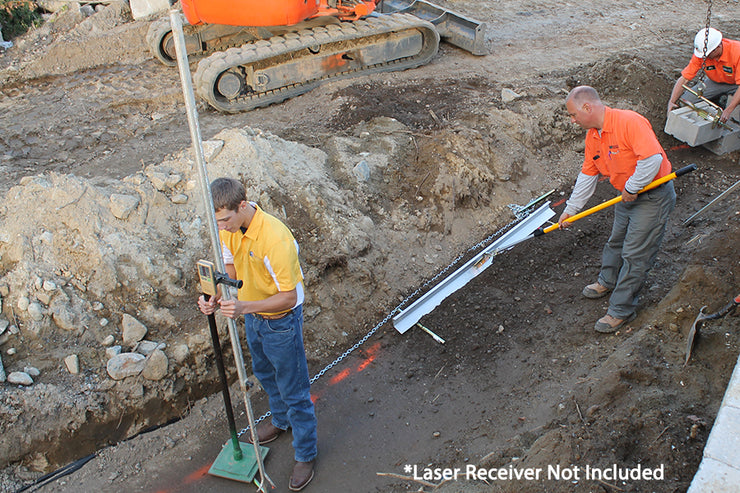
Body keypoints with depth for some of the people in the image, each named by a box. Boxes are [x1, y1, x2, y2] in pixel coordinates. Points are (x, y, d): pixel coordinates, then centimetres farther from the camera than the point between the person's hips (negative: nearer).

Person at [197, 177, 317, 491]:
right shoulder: (228, 228, -12)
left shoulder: (275, 239, -36)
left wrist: (245, 307, -40)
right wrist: (216, 299, -17)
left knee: (294, 391, 8)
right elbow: (231, 269, 2)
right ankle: (281, 420, 58)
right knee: (264, 374, 30)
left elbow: (288, 296, -29)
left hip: (281, 322, -8)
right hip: (251, 316, 8)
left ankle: (305, 455, 29)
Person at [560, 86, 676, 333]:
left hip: (653, 196, -8)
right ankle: (608, 281, 48)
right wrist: (571, 209, 15)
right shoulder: (592, 136, 2)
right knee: (616, 242, 23)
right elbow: (587, 175, 11)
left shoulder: (629, 122, -26)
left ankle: (621, 310, 7)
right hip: (627, 196, 8)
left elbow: (652, 159, -34)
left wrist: (632, 188, -21)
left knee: (634, 254, -3)